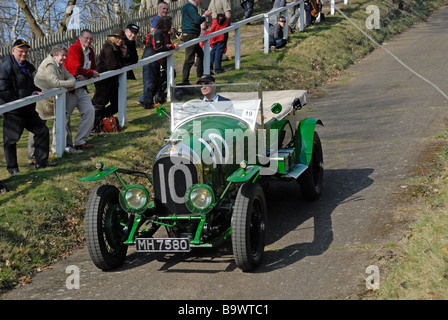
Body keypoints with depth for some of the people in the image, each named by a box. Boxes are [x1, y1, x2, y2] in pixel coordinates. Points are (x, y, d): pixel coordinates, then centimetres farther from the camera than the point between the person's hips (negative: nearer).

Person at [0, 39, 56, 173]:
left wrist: (35, 92, 4)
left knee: (42, 130, 10)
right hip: (13, 112, -8)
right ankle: (12, 167, 13)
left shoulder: (28, 67, 13)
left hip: (28, 109, 8)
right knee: (11, 139, 0)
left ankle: (41, 161, 19)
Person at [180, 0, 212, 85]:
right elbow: (197, 20, -23)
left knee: (200, 54, 23)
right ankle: (185, 82, -11)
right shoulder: (190, 7, -14)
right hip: (190, 35, -11)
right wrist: (205, 15, -6)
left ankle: (200, 76, 31)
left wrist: (204, 15, 16)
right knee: (189, 59, -11)